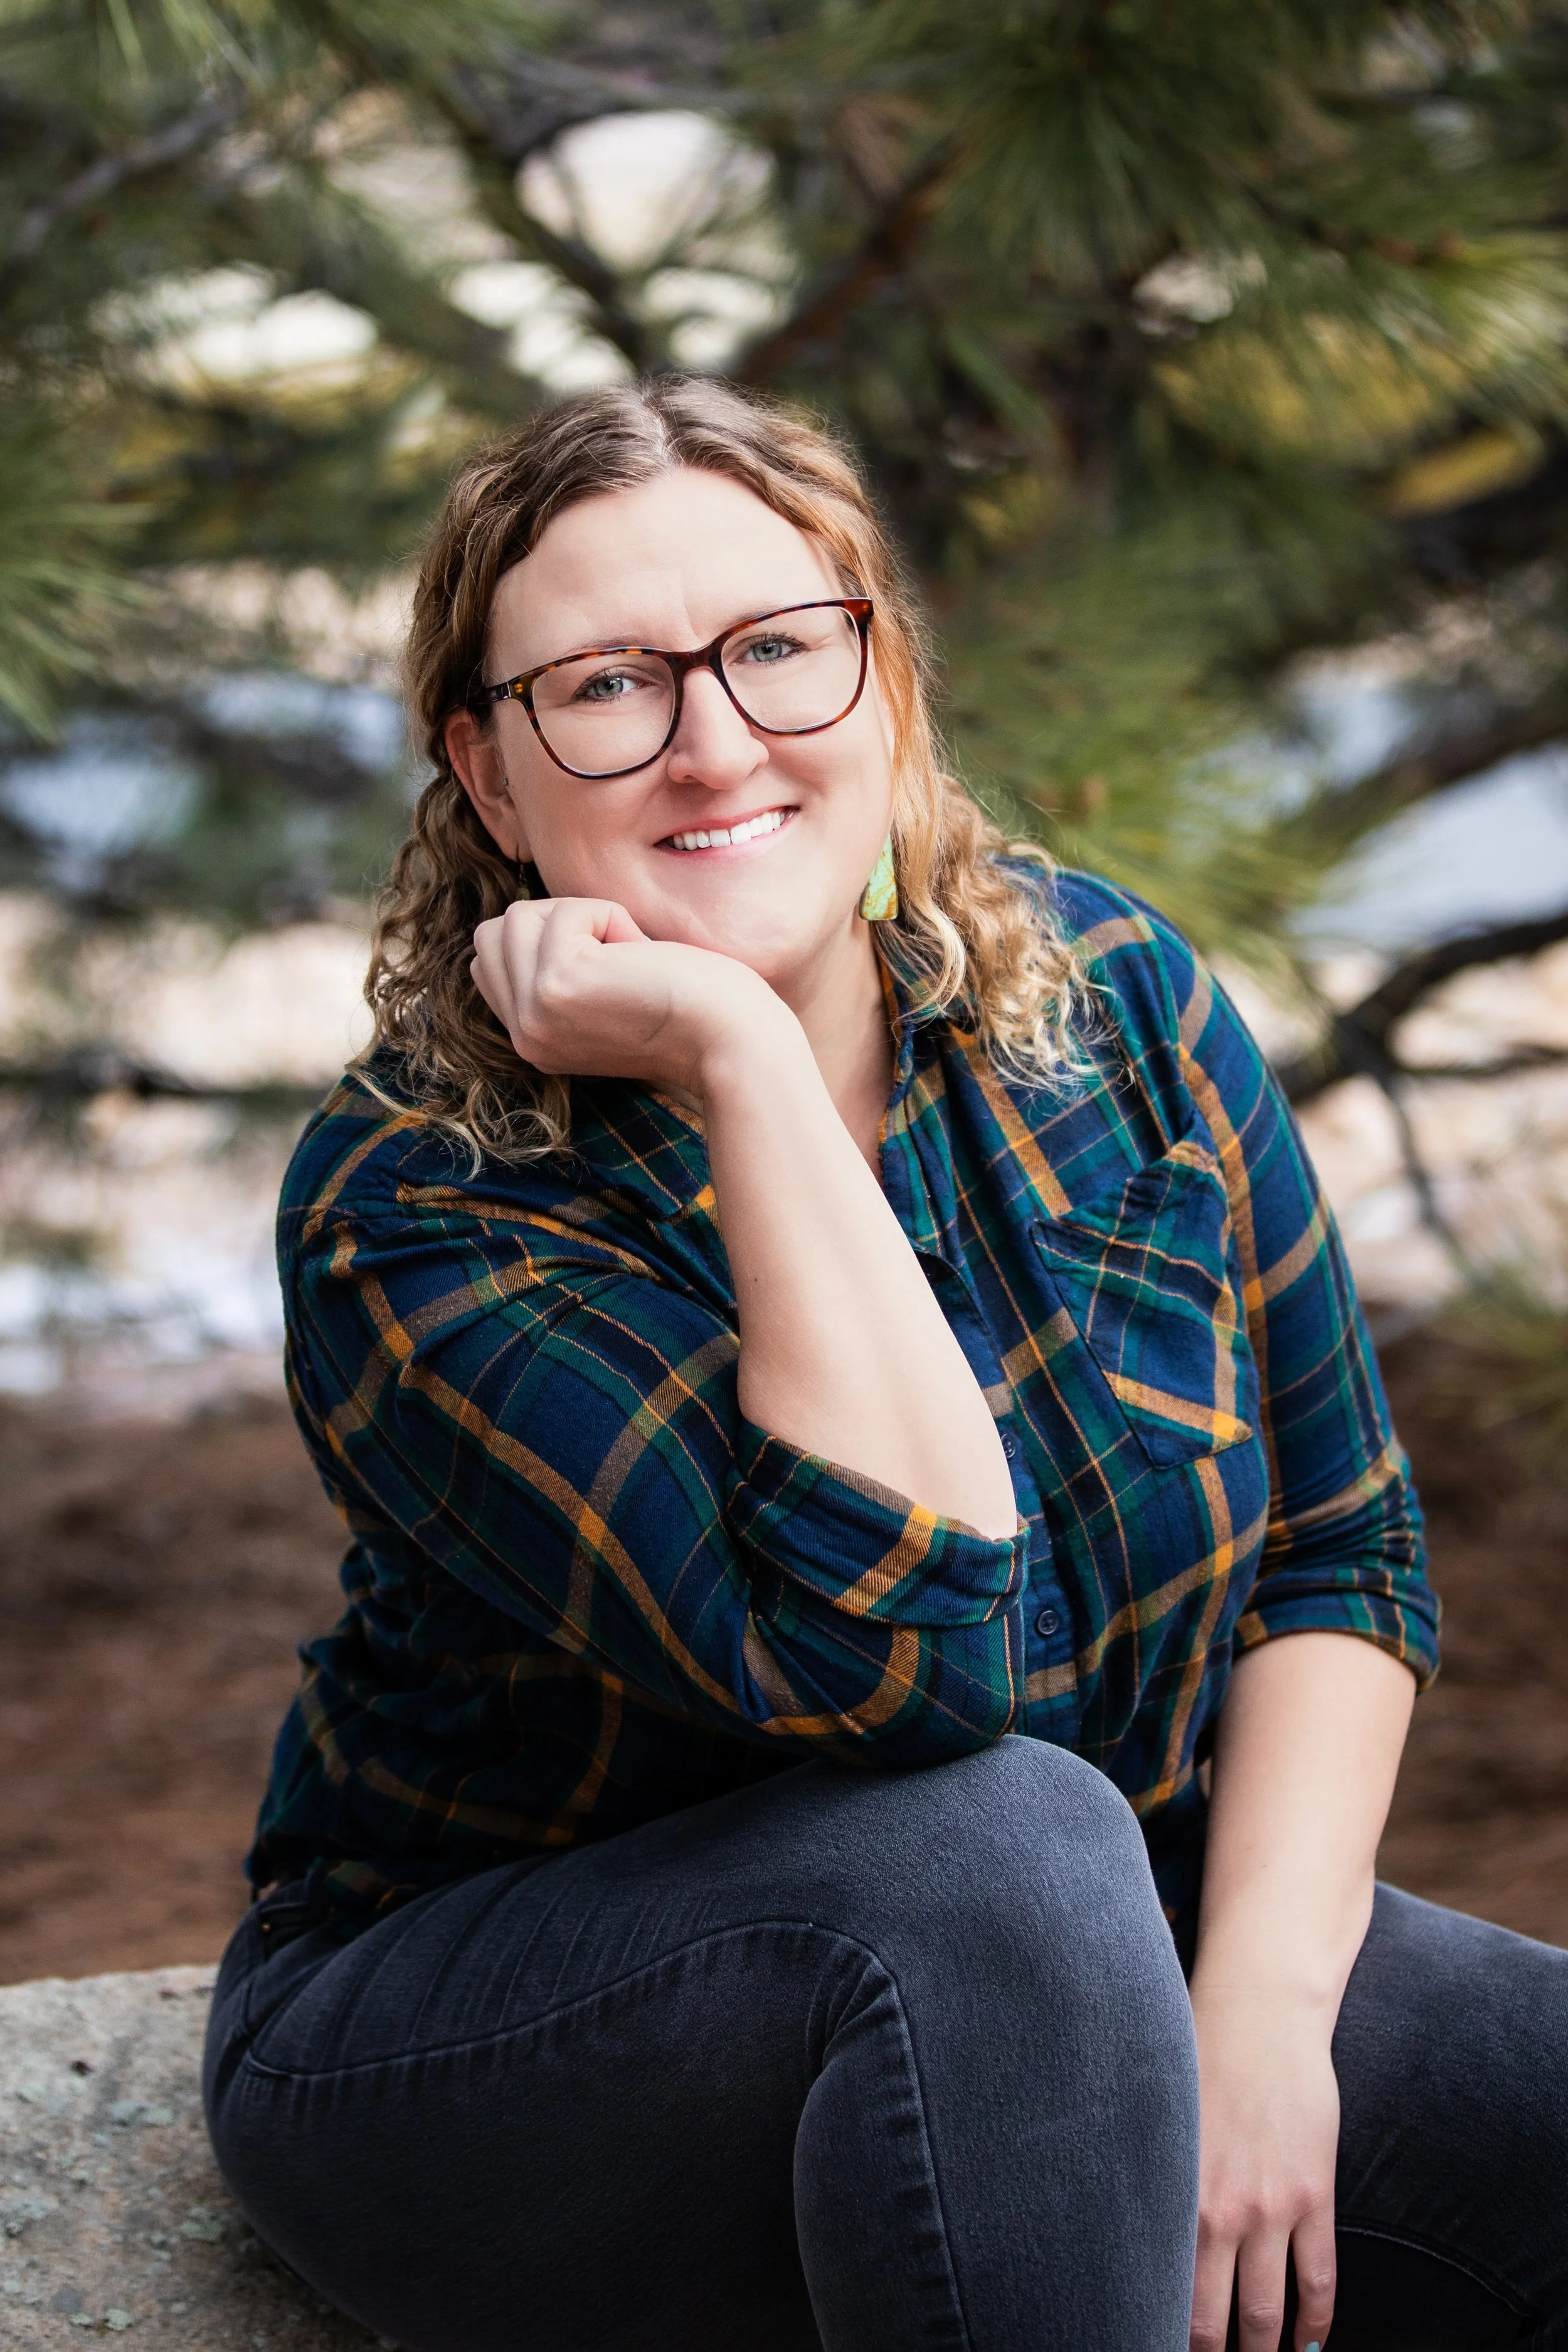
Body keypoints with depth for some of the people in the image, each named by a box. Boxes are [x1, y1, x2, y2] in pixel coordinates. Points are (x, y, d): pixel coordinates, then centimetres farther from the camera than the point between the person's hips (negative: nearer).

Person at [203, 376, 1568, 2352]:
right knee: (997, 1846, -35)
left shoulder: (1104, 993, -4)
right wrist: (744, 1056, -32)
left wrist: (1262, 2005, -14)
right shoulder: (411, 1218, -20)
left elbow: (1340, 1551, 1)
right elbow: (906, 1654, -32)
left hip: (1064, 1968, 5)